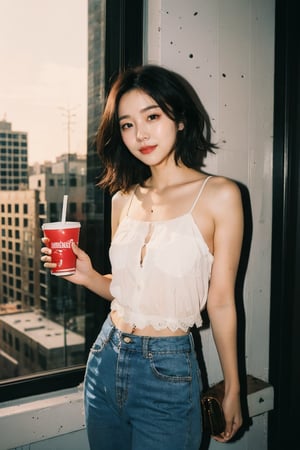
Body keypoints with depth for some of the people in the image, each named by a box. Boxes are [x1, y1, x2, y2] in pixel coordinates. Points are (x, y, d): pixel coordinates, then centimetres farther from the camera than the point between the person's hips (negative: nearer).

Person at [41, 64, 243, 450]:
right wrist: (88, 277, -8)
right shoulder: (123, 199, 2)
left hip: (168, 374, -4)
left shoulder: (218, 195, -12)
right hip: (105, 360, 5)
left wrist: (232, 389, 0)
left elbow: (220, 302, -7)